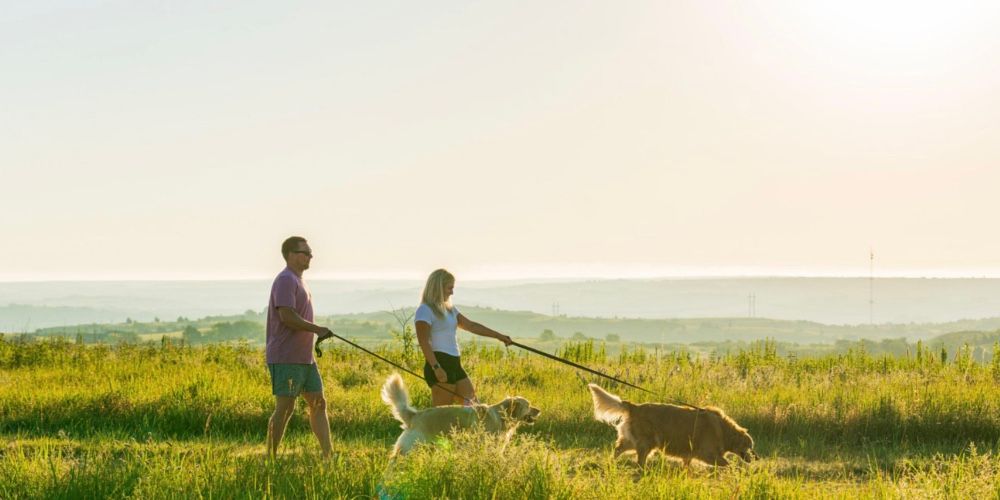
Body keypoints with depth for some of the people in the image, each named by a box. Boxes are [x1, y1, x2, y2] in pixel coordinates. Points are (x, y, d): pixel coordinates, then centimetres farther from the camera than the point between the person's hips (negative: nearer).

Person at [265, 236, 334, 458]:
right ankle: (270, 458, 0)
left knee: (318, 403, 10)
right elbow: (287, 317, -23)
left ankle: (328, 455, 14)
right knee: (285, 408, -7)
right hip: (286, 358, -10)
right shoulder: (286, 280, -13)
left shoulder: (298, 281, 19)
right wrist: (317, 329, -20)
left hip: (305, 357, 10)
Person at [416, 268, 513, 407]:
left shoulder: (449, 309, 19)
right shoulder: (425, 311, -8)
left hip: (455, 364, 10)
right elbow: (424, 342, -17)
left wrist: (498, 336, 24)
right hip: (439, 365, -10)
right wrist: (436, 368, -25)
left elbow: (471, 326, 25)